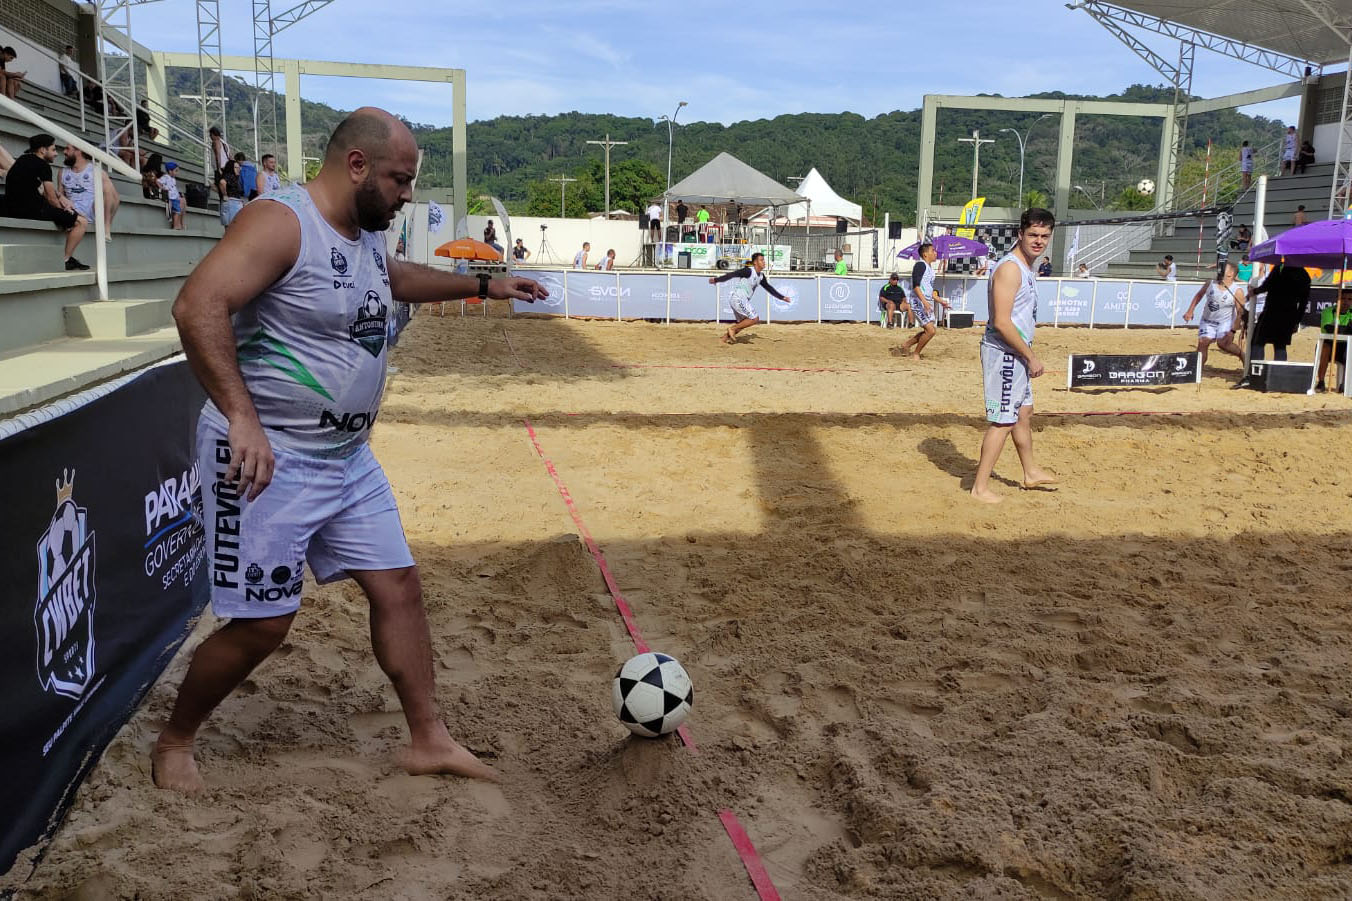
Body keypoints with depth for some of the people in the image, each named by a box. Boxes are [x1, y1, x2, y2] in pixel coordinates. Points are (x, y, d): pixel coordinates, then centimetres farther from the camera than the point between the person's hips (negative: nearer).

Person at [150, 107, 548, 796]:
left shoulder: (366, 235, 11)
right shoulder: (280, 222, -18)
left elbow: (396, 278, 34)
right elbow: (198, 305, -29)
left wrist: (484, 286, 34)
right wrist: (241, 416, -36)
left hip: (347, 457, 9)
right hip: (268, 459, -9)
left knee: (398, 587, 8)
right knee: (262, 623, -2)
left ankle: (427, 741, 20)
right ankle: (173, 742, 24)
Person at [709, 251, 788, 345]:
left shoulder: (761, 276, 12)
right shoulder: (748, 271, -15)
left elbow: (769, 288, 24)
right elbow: (732, 274, -20)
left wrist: (782, 297, 26)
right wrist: (716, 280, -25)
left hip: (742, 300, 10)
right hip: (738, 298, -10)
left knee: (743, 322, 18)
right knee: (754, 319, -11)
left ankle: (726, 337, 21)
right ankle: (732, 329, -4)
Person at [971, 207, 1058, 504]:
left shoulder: (1026, 268, 13)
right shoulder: (1010, 268, -20)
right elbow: (1001, 322, -26)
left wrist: (1028, 355, 18)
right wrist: (1031, 357, -20)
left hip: (1016, 354, 11)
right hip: (1004, 353, -11)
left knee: (1023, 412, 22)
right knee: (1003, 421, -6)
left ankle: (1031, 473, 39)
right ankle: (980, 487, 2)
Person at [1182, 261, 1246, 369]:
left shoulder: (1237, 291, -15)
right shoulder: (1210, 283, -4)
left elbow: (1240, 313, -15)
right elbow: (1199, 295, 13)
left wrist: (1233, 331, -21)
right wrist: (1190, 311, 7)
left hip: (1225, 322, -4)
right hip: (1207, 321, 4)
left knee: (1222, 343, -21)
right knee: (1202, 343, -5)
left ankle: (1242, 355, 7)